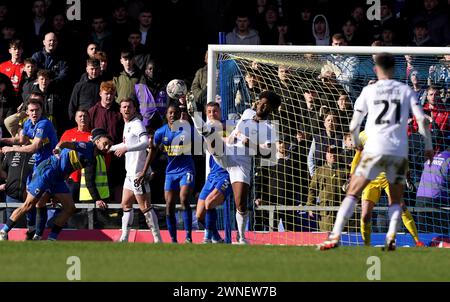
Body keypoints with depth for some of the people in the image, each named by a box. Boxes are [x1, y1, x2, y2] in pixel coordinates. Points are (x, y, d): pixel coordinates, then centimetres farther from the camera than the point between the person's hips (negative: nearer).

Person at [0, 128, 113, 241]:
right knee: (28, 205, -6)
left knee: (70, 208, 2)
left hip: (58, 179, 9)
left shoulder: (91, 159, 12)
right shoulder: (86, 147, -14)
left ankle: (51, 238, 6)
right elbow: (66, 144, -30)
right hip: (46, 171, -9)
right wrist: (57, 149, -50)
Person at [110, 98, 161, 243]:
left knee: (145, 206, -9)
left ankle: (157, 239, -6)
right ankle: (124, 238, 20)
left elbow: (145, 142, -29)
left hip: (138, 172, -10)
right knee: (126, 204, 13)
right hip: (130, 173, 10)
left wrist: (126, 148, -37)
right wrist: (110, 148, 47)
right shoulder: (127, 125, 17)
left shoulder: (137, 124, -13)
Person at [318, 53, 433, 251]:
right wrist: (428, 147, 13)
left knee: (352, 194, 2)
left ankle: (335, 237, -10)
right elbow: (422, 120, 1)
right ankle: (391, 237, -7)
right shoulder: (405, 90, 9)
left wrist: (357, 143, 27)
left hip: (374, 150, -1)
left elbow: (353, 125, 7)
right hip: (399, 151, 1)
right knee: (395, 200, 15)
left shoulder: (369, 91, 6)